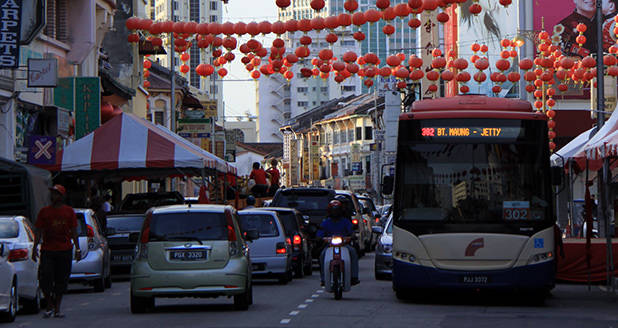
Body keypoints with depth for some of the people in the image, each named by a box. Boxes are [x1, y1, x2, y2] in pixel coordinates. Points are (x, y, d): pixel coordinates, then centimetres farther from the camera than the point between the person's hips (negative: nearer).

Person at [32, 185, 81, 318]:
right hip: (47, 251, 0)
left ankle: (57, 308, 11)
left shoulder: (69, 211, 7)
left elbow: (74, 231, 9)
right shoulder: (44, 211, 6)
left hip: (65, 251, 0)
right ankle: (50, 305, 7)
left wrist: (77, 249, 4)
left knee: (61, 281, 2)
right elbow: (38, 231, 6)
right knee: (45, 277, -10)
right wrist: (35, 247, -3)